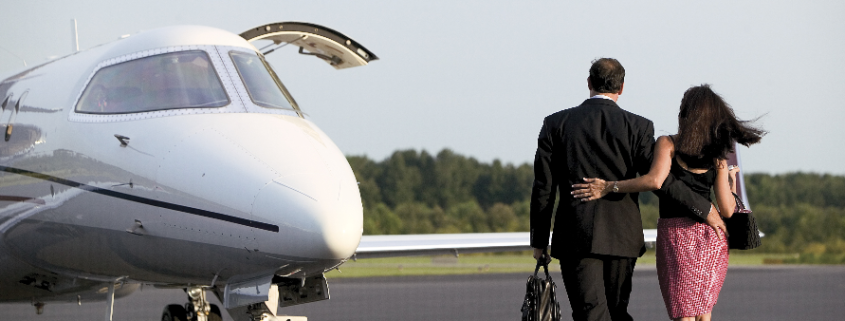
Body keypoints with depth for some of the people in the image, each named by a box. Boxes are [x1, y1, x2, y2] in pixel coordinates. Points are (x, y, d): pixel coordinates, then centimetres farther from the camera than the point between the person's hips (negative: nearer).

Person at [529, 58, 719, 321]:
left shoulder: (556, 124, 2)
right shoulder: (637, 127, -1)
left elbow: (544, 187, 2)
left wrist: (539, 240, 9)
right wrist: (704, 209, 2)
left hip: (575, 238, -1)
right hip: (622, 238, 1)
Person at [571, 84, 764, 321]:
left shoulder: (668, 144, -6)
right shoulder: (717, 157, 5)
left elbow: (655, 180, -24)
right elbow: (726, 210, 0)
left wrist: (609, 187, -18)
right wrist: (732, 183, 19)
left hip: (676, 234, -4)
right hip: (711, 238, 4)